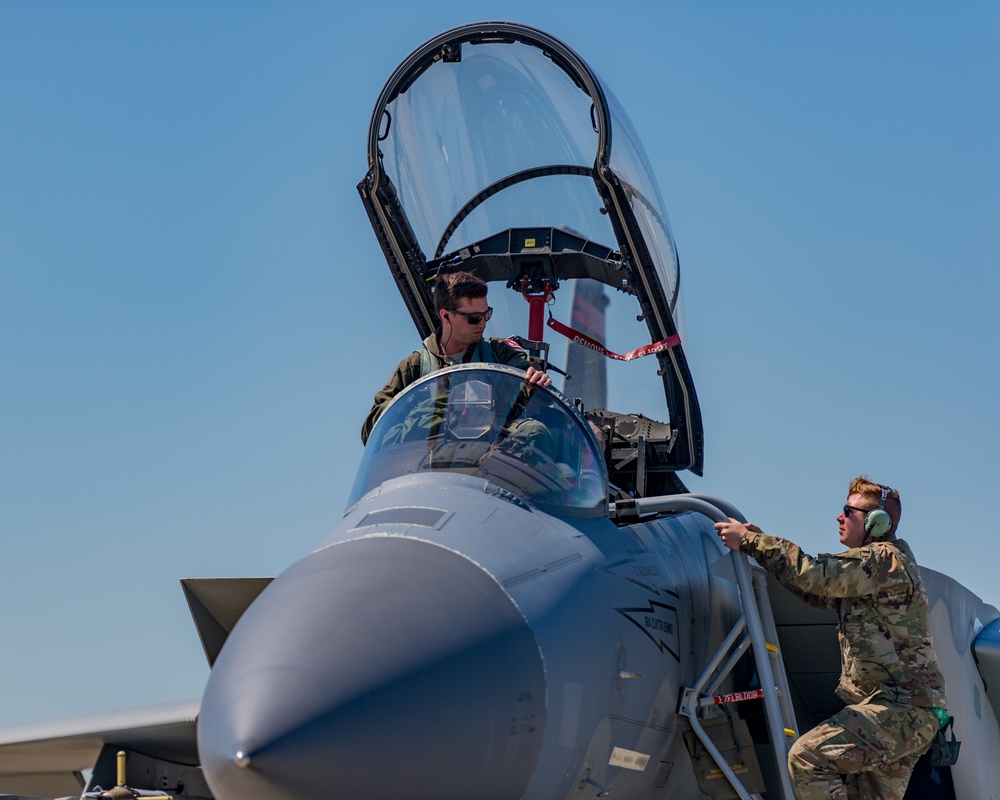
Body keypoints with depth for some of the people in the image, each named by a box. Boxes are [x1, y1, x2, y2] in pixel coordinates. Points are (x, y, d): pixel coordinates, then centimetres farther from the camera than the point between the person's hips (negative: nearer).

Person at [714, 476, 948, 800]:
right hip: (904, 710, 11)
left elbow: (816, 575, -20)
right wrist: (761, 542, 17)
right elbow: (819, 592, 25)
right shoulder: (877, 563, 22)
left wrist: (749, 541, -12)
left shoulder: (887, 558, -11)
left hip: (902, 709, -11)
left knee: (807, 756, -22)